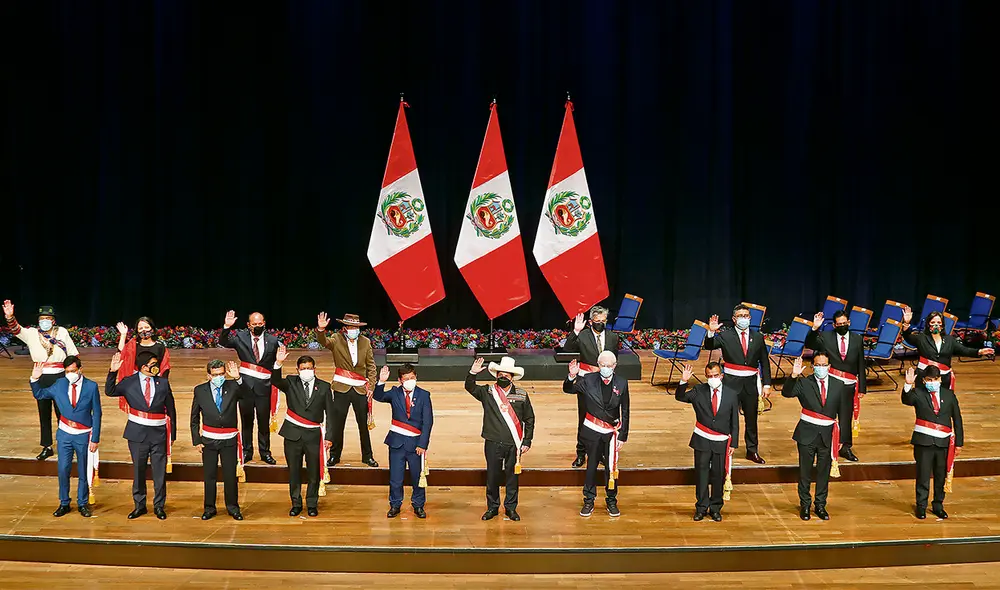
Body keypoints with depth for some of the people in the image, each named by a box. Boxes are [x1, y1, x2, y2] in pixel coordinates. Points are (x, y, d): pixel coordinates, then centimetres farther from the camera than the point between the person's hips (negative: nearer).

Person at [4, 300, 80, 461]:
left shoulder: (62, 332, -1)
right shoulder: (32, 333, 1)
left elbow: (73, 353, 4)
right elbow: (16, 330, -16)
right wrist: (10, 317, -35)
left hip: (60, 377, -2)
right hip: (41, 379, 2)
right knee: (43, 413, 12)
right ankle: (47, 447, 23)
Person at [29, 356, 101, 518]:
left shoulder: (91, 387, -9)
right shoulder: (59, 384, -1)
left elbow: (96, 414, -6)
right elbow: (39, 395, 13)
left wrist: (95, 439, -8)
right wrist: (35, 379, -6)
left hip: (83, 435, -2)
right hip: (65, 433, 2)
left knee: (83, 472, 8)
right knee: (63, 470, 4)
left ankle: (83, 503, 22)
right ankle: (64, 504, 19)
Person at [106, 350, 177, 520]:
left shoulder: (163, 383, 3)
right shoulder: (129, 383, 1)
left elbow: (171, 409, 8)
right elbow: (110, 392, -6)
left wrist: (172, 434, 9)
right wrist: (113, 372, -19)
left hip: (158, 433, 0)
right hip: (137, 433, 0)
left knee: (160, 472, 4)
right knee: (138, 471, 10)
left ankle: (159, 506, 17)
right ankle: (139, 505, 24)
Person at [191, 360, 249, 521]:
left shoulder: (233, 387, -5)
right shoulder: (200, 391, -3)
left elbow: (249, 394, -25)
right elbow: (194, 418, 4)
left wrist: (238, 378, -39)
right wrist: (196, 440, 0)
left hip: (229, 440, 0)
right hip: (209, 440, 1)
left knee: (231, 475, 7)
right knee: (209, 476, 10)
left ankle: (232, 507, 22)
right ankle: (209, 508, 23)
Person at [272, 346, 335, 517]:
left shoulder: (324, 387, 2)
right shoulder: (291, 383, 2)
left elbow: (329, 413, 3)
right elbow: (275, 381, -19)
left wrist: (329, 436, -2)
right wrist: (278, 363, -36)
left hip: (314, 435, 0)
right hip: (293, 433, 0)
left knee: (314, 472, 6)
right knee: (294, 471, 10)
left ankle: (312, 504, 21)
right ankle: (296, 504, 23)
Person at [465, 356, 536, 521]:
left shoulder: (521, 395, 4)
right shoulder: (487, 392, 4)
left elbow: (529, 419, 8)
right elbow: (469, 387, -4)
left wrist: (527, 441, 3)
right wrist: (473, 373, -23)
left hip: (513, 444, 0)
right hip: (493, 444, 0)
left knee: (512, 476, 8)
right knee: (492, 476, 7)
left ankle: (511, 508, 22)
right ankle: (492, 507, 22)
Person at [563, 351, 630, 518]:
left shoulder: (621, 383, -3)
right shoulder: (588, 380, -6)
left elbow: (625, 412, 2)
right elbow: (568, 389, 1)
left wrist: (623, 436, 1)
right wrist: (571, 376, -21)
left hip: (612, 431, 0)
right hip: (593, 430, 0)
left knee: (611, 467, 6)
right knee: (591, 466, 7)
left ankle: (612, 502, 21)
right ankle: (588, 502, 18)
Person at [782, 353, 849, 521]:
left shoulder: (839, 386, 3)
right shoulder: (804, 384, -4)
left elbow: (842, 413, 7)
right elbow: (786, 393, -22)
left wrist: (841, 438, 5)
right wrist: (793, 376, -39)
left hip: (827, 435, 2)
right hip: (807, 434, -2)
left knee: (824, 472, 11)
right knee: (805, 471, 7)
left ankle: (821, 505, 24)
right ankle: (804, 505, 20)